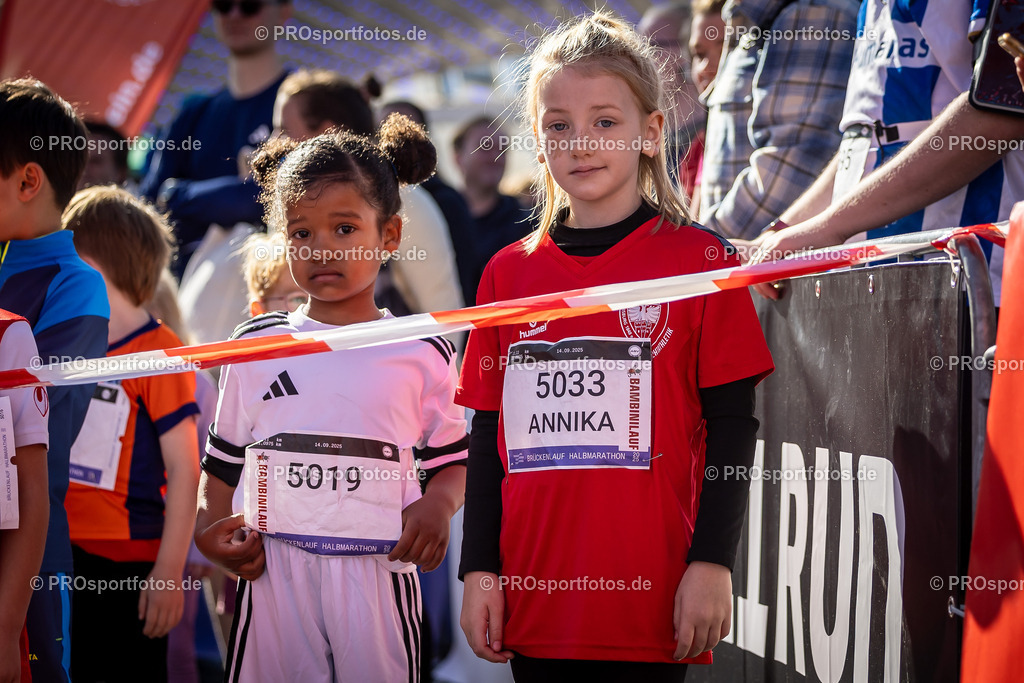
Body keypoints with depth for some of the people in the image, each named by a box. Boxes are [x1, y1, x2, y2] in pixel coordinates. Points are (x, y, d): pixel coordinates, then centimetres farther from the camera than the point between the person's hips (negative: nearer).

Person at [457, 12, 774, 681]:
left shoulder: (700, 261, -1)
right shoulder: (509, 273, 10)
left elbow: (731, 431, -2)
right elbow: (488, 437, 12)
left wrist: (711, 564, -9)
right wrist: (480, 569, 7)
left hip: (652, 602, -3)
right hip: (534, 600, 4)